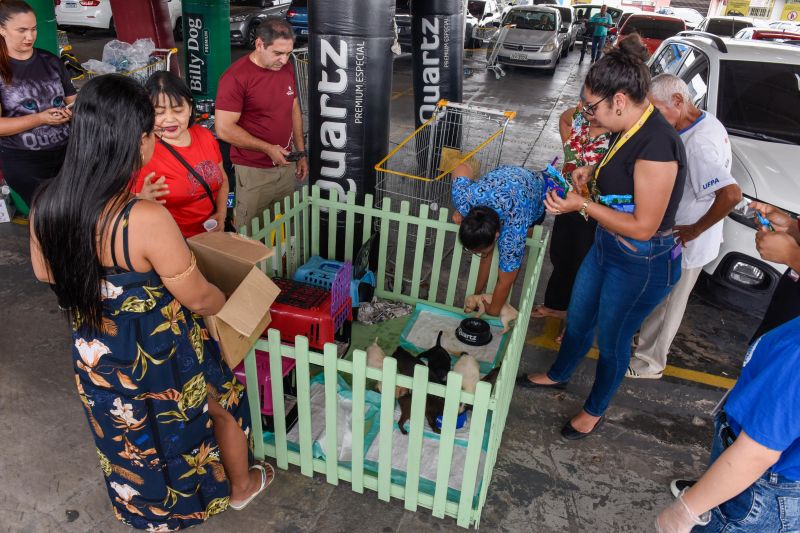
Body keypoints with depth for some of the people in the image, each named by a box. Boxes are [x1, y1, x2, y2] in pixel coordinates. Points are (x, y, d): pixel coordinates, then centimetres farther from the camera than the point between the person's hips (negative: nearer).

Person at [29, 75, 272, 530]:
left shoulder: (46, 205, -14)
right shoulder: (147, 220, -35)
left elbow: (46, 274, 5)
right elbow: (199, 299, -23)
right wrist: (234, 304, -2)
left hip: (96, 357, 6)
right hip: (161, 357, -6)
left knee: (129, 438, 31)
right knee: (224, 403, 25)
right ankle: (241, 486, 50)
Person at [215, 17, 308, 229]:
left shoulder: (286, 68, 5)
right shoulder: (236, 77, -15)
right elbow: (224, 129, -18)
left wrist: (301, 152, 13)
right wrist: (268, 148, -18)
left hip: (285, 165, 6)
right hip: (253, 172, -6)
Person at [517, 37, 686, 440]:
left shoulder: (656, 144, -30)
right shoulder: (631, 129, -2)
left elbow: (644, 226, -27)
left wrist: (582, 205, -24)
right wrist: (594, 173, -1)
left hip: (642, 266, -9)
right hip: (608, 247, 9)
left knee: (611, 340, 13)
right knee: (578, 320, 25)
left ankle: (595, 412, 40)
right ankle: (558, 376, 52)